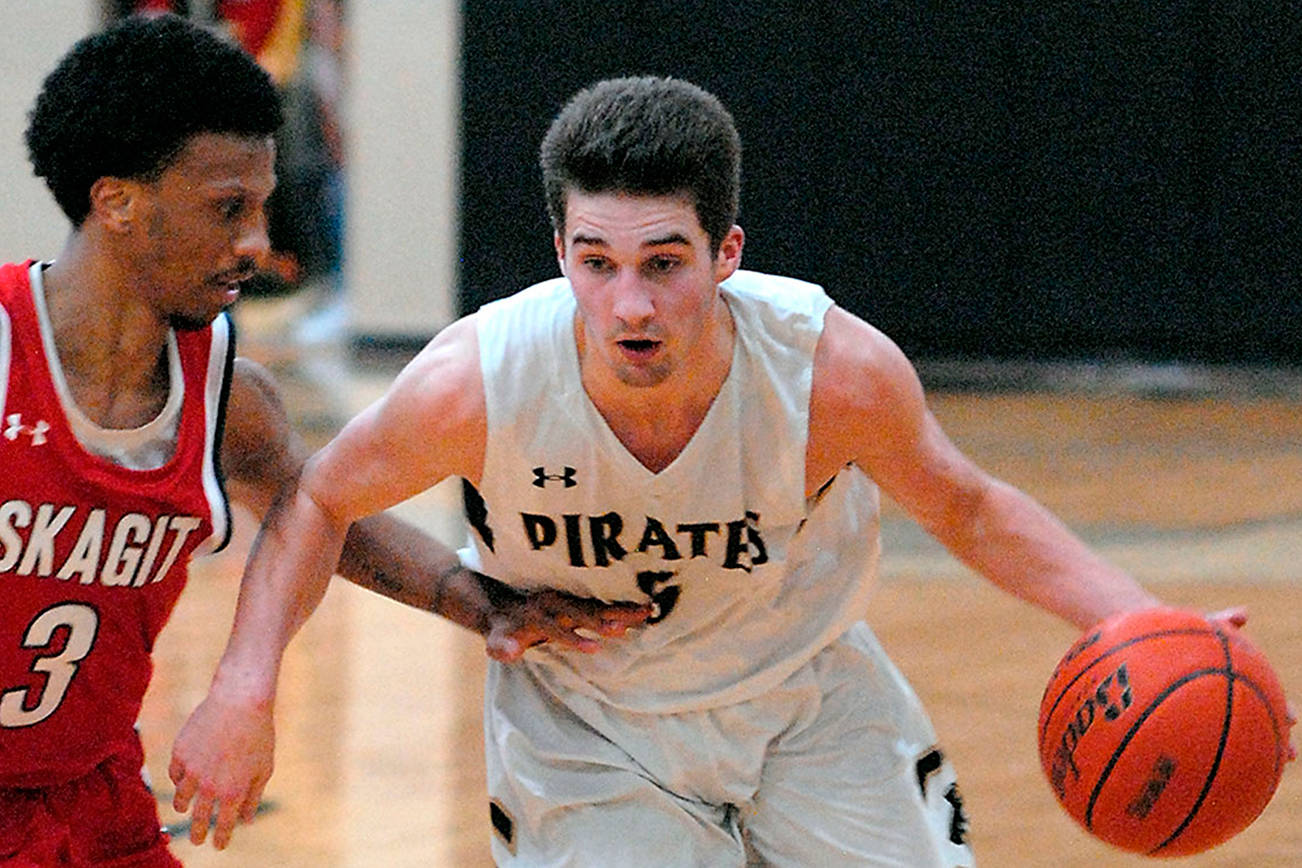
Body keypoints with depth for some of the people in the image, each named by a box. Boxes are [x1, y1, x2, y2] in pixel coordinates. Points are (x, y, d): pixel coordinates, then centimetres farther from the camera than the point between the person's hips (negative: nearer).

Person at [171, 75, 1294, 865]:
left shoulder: (836, 370, -29)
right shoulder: (478, 382, -30)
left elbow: (969, 508, -9)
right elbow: (321, 501, -10)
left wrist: (1148, 631, -23)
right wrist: (244, 694, -23)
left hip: (810, 699, 1)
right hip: (583, 721, -1)